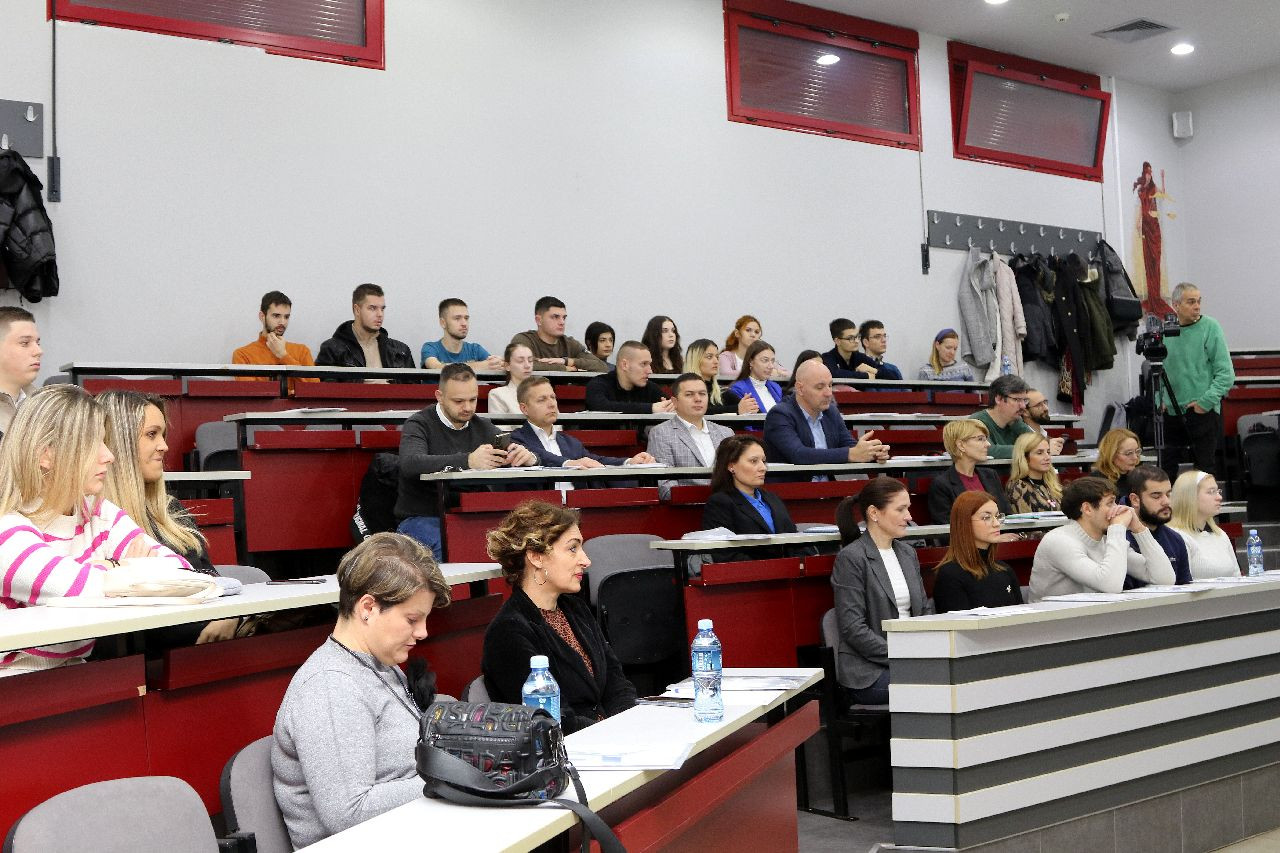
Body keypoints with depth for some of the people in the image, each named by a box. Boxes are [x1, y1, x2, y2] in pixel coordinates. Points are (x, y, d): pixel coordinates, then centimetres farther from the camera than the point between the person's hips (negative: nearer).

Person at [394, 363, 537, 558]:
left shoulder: (482, 427, 13)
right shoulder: (419, 424, -3)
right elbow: (410, 463, -24)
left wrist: (528, 457, -18)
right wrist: (468, 460, -37)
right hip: (422, 519, -4)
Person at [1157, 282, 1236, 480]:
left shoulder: (1210, 328, -5)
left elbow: (1226, 374, -9)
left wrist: (1205, 402, -14)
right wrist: (1160, 400, 6)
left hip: (1203, 412, -4)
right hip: (1171, 412, 4)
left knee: (1205, 468, 1)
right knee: (1167, 467, 10)